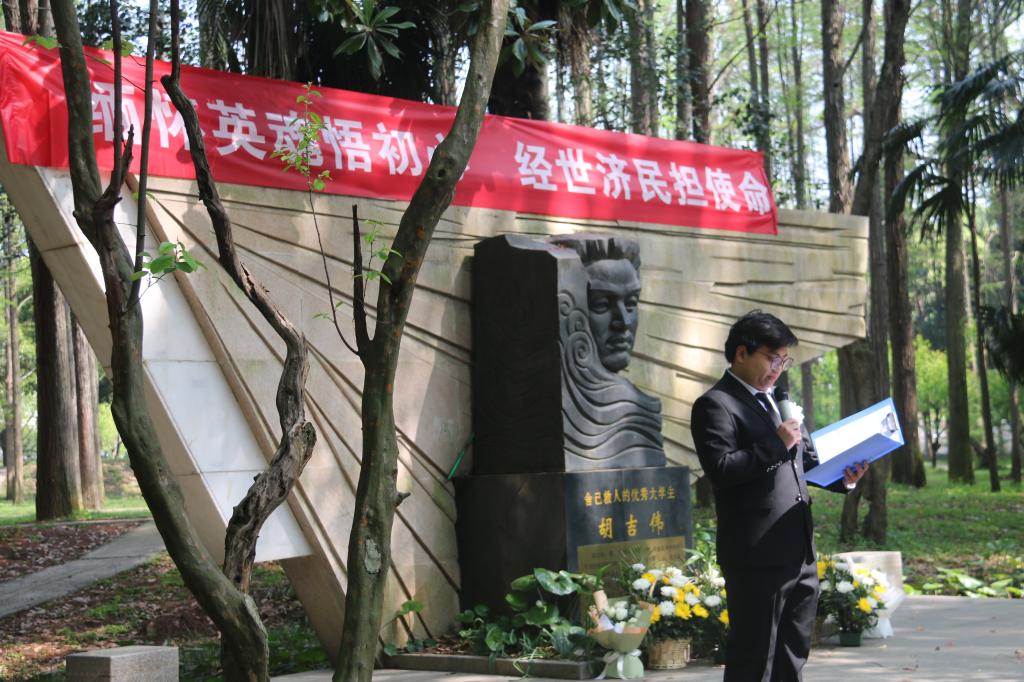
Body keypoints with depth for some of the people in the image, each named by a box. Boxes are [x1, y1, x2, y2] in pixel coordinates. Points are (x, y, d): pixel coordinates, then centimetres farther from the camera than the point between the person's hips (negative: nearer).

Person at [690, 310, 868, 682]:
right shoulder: (716, 405, -8)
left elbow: (806, 460, 25)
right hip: (757, 556, -9)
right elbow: (720, 469, -19)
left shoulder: (777, 400, 20)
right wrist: (776, 445, -20)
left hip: (799, 553, 9)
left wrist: (842, 477, 6)